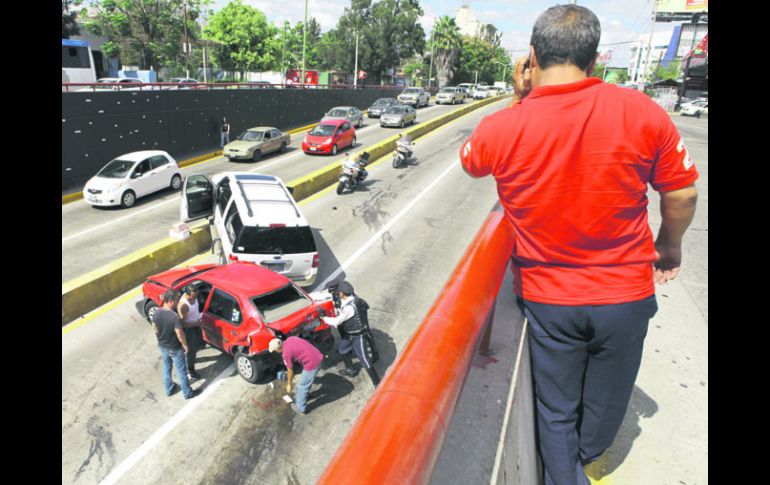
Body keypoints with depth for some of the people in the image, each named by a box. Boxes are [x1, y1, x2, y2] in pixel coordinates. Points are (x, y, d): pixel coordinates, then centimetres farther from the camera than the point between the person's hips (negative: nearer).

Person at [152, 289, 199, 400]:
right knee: (181, 371, 12)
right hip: (175, 348, -6)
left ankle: (169, 389, 45)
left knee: (166, 368, 26)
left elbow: (155, 328, 2)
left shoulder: (157, 312, -13)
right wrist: (185, 345, -8)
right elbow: (180, 334, -25)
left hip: (162, 346, 6)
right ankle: (187, 393, 28)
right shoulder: (175, 317, -34)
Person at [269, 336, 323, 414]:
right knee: (307, 380, 31)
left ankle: (301, 408, 29)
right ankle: (303, 396, 53)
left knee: (303, 386, 13)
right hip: (318, 356, 8)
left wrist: (289, 384, 17)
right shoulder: (289, 339, 7)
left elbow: (290, 371, 0)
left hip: (312, 363, -8)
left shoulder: (286, 353, -12)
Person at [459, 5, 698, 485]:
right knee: (606, 400, 29)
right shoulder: (642, 112, -15)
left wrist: (517, 102, 4)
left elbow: (471, 161, 7)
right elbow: (682, 195, -4)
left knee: (556, 409, 20)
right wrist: (670, 245, 15)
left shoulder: (500, 127, -16)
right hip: (625, 294, 3)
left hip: (546, 298, -2)